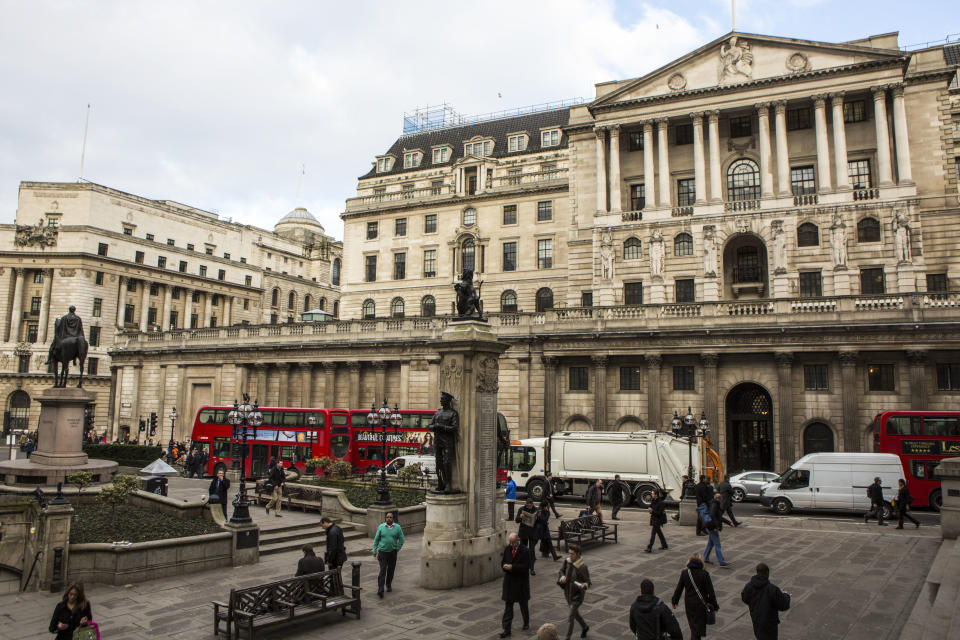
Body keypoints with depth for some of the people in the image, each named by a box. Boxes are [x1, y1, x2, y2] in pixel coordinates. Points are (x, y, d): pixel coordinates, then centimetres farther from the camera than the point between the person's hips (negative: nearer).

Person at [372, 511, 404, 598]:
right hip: (382, 552, -2)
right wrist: (374, 550, 1)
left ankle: (388, 585, 32)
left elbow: (401, 539, 6)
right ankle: (380, 590, -11)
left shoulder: (397, 527, -1)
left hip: (392, 552, 2)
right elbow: (376, 539, 4)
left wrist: (397, 549, 0)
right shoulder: (381, 527, -2)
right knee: (382, 570, -9)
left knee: (391, 570, 11)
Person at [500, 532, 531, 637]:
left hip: (521, 582, -3)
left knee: (523, 604, 14)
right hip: (509, 581, 4)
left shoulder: (524, 551, -13)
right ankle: (507, 629, 4)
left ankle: (526, 623, 37)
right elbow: (503, 563, 10)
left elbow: (525, 566, -19)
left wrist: (512, 567, -25)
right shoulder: (507, 550, 4)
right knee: (508, 606, 1)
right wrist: (505, 566, -14)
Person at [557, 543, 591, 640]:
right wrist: (562, 576, -11)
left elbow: (588, 581, -15)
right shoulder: (567, 561, -6)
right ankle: (584, 627, 51)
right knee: (575, 613, 25)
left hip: (577, 596, -7)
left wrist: (584, 585, -38)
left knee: (570, 617, -4)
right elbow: (562, 570, 11)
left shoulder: (582, 567, -22)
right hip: (568, 593, 7)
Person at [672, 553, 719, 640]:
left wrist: (674, 601, 12)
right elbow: (711, 591, -11)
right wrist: (715, 606, -1)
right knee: (699, 624, 10)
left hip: (689, 604, 2)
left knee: (693, 625, 20)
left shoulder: (684, 573, -8)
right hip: (701, 603, -2)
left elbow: (679, 589, -1)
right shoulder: (704, 574, -14)